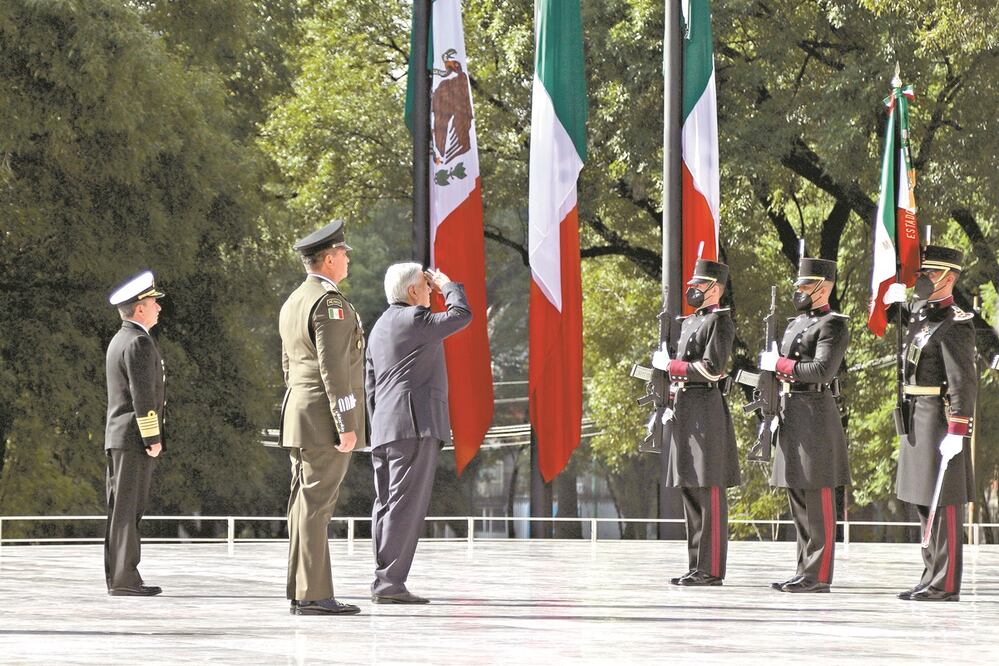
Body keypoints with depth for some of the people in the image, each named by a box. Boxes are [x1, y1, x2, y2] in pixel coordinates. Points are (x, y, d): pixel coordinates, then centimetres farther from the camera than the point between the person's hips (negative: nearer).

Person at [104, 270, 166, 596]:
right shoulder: (139, 342, -14)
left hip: (117, 438, 10)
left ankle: (118, 578, 10)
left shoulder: (118, 341, 18)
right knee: (128, 509, -10)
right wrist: (153, 439, -18)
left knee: (121, 509, 9)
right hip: (135, 438, -10)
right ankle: (125, 579, -11)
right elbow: (143, 395, -19)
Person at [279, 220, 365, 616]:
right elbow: (334, 368, -19)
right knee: (315, 505, -10)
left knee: (306, 505, 10)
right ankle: (313, 595, -11)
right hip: (325, 420, -10)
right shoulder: (330, 302, -14)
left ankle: (302, 591, 12)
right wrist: (346, 426, -19)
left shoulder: (292, 303, 16)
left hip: (300, 419, 10)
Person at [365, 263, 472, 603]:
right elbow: (461, 316, -12)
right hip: (415, 424, -10)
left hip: (385, 430, 10)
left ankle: (384, 584, 7)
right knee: (406, 504, -11)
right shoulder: (413, 320, -7)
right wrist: (448, 285, 6)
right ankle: (390, 583, -15)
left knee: (387, 504, 8)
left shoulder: (379, 329, 22)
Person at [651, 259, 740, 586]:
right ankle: (697, 567, 14)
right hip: (684, 413, 10)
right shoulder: (689, 322, 20)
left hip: (706, 413, -10)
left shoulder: (719, 321, -8)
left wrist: (669, 365, -10)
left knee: (709, 491, -8)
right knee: (690, 490, 10)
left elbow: (711, 369, -17)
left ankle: (711, 570, -8)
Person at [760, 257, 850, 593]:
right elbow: (777, 368, 24)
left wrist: (779, 363, -13)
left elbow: (822, 370, -20)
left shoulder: (833, 325, -8)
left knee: (818, 500, -7)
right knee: (798, 499, 11)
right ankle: (805, 571, 16)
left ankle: (818, 576, -6)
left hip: (816, 418, -9)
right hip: (791, 415, 9)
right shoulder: (796, 324, 19)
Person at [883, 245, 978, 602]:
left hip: (940, 420, -10)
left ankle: (945, 584, -4)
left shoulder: (955, 325, -15)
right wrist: (894, 300, 19)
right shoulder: (921, 315, 12)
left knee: (943, 504, -6)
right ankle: (933, 576, 19)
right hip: (918, 421, 10)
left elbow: (964, 382, -21)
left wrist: (957, 432, -25)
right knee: (924, 501, 13)